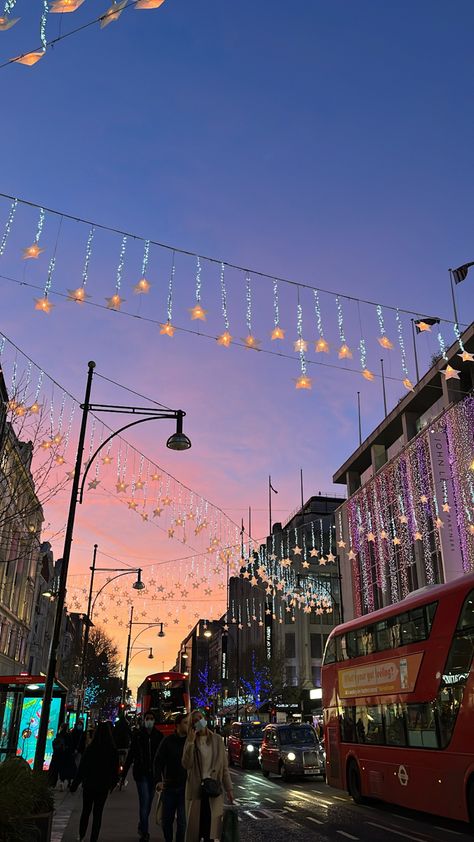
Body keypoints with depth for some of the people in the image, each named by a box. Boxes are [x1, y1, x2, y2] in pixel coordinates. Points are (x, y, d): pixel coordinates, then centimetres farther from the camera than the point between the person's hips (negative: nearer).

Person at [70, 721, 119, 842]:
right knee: (98, 813, 10)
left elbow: (81, 768, -9)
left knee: (85, 811, 19)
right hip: (103, 786, 0)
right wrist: (112, 783, 16)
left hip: (89, 785, 0)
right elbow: (115, 770, 1)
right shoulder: (113, 751, -9)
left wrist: (74, 784, 1)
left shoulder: (89, 749, -13)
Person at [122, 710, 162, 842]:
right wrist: (123, 774, -2)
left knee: (148, 802, 13)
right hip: (141, 773, -2)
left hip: (154, 773, 2)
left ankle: (142, 827, 35)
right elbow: (130, 755, -1)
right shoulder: (137, 735, -3)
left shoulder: (159, 736, 0)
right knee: (144, 801, -8)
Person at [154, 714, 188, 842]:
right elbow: (159, 761, 0)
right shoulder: (168, 741, -1)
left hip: (185, 787, -1)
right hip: (169, 786, 1)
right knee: (166, 820, 12)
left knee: (182, 821, -3)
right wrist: (159, 780, -11)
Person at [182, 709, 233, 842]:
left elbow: (224, 766, 5)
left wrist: (229, 788, 2)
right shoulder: (190, 741, 1)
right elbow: (186, 765, -12)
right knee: (195, 824, 5)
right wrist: (191, 742, -18)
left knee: (211, 824, 2)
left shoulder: (217, 739, 2)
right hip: (196, 788, 0)